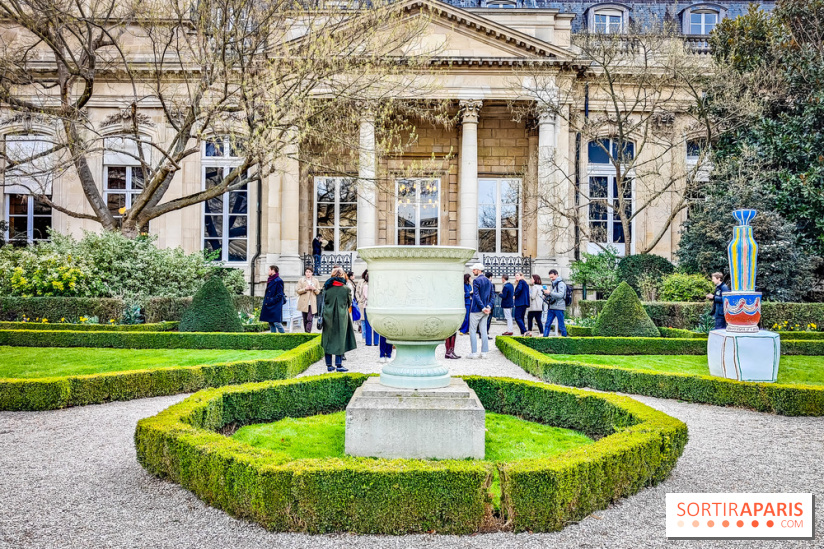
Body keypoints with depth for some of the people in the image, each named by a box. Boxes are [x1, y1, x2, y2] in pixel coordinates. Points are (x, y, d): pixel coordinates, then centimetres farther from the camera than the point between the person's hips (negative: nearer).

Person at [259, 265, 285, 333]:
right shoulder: (270, 280, 15)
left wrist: (271, 301, -16)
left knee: (276, 322, -12)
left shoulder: (278, 281, -12)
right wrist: (265, 301, 13)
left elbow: (279, 295, -15)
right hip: (269, 306, 9)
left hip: (275, 306, -9)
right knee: (271, 323, 10)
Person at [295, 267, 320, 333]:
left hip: (312, 303, 0)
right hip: (304, 303, 0)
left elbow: (318, 292, 10)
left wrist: (314, 289, -11)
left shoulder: (315, 281, 10)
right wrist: (305, 289, -14)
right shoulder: (301, 280, 6)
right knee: (305, 320, 8)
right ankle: (306, 332, 19)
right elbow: (297, 291, 0)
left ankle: (308, 332, -13)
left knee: (310, 319, -11)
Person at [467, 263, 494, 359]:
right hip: (485, 310, 7)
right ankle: (484, 352, 8)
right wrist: (489, 306, 1)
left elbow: (476, 296, -19)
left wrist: (483, 308, -17)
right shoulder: (488, 281, 13)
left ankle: (474, 353, -3)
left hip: (476, 309, -7)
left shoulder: (476, 281, -12)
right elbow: (492, 296, 11)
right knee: (483, 331, 9)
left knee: (472, 330, -1)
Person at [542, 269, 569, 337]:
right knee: (547, 324, 4)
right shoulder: (553, 284, 20)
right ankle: (545, 337, 5)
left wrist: (550, 292, -21)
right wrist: (546, 294, 7)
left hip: (559, 308, -8)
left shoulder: (561, 284, -6)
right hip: (551, 307, 8)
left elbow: (560, 295, -19)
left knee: (561, 325, -2)